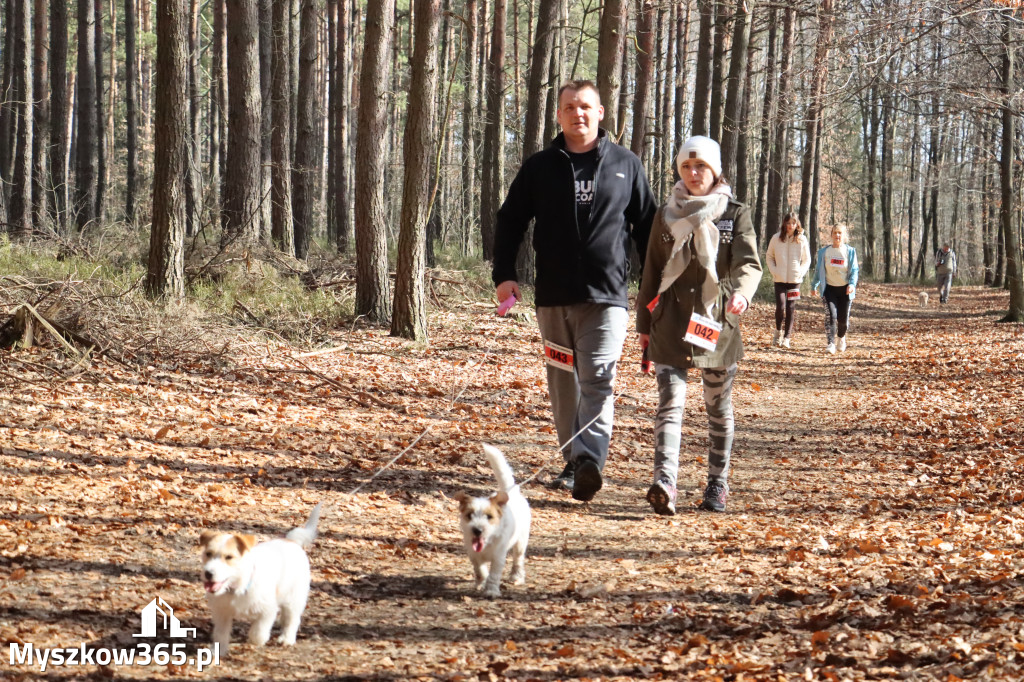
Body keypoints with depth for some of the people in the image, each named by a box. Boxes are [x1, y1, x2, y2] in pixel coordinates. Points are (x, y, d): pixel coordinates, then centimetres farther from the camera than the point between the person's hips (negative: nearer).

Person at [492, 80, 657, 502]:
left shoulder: (625, 165, 8)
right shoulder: (540, 167, 9)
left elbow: (647, 226, 13)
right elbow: (509, 221, 13)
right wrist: (504, 274, 0)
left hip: (607, 295, -2)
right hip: (553, 296, 2)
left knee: (598, 379, -15)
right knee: (564, 383, 7)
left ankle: (590, 460, -26)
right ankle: (573, 465, 17)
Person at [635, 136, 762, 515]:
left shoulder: (736, 215, 4)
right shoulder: (666, 216, 11)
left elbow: (749, 263, -8)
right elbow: (651, 272, 16)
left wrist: (742, 292, -30)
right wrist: (644, 323, 14)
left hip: (717, 323, 0)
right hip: (671, 323, 1)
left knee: (719, 408, 10)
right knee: (670, 402, -13)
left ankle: (717, 484, 23)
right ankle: (664, 484, -25)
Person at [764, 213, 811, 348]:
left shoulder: (802, 240, 1)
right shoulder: (776, 238, 0)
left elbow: (807, 260, 10)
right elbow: (769, 256, 12)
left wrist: (801, 272, -5)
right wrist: (774, 271, -1)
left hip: (795, 280, 1)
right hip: (780, 280, -1)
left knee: (791, 309, 1)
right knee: (780, 306, -12)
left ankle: (787, 337, 9)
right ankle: (778, 331, 13)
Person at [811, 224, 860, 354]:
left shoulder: (850, 251, 1)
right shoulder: (824, 251, 4)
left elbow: (854, 270, -1)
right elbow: (819, 269, 11)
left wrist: (852, 284, -17)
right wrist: (815, 285, 7)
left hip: (845, 289, 0)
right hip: (829, 288, 0)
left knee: (843, 318, 3)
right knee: (831, 315, -17)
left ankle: (842, 337, 35)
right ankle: (830, 344, -17)